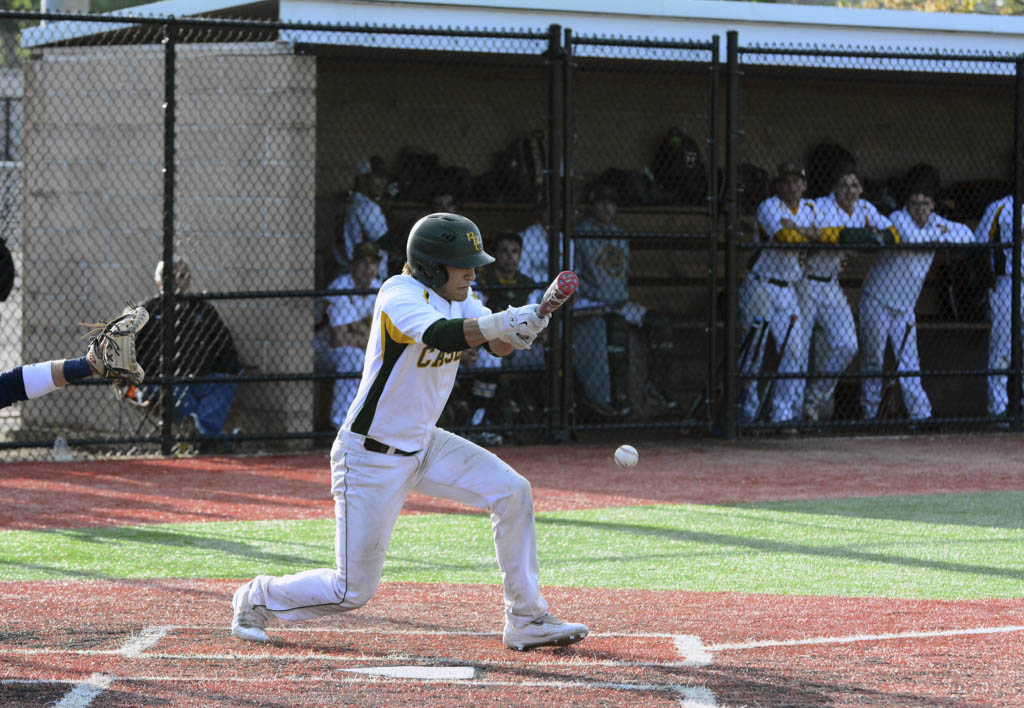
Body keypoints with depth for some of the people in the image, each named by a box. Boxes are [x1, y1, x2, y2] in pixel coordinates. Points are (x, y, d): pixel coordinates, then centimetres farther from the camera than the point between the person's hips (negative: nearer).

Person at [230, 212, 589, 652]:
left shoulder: (458, 296, 2)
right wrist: (502, 322, -55)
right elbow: (441, 335, -42)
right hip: (369, 459, -8)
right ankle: (258, 599, 23)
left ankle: (526, 620, 1)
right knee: (354, 590, -4)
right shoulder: (400, 294, -22)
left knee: (512, 492, -7)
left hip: (422, 446, 8)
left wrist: (518, 332, -32)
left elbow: (498, 344, -10)